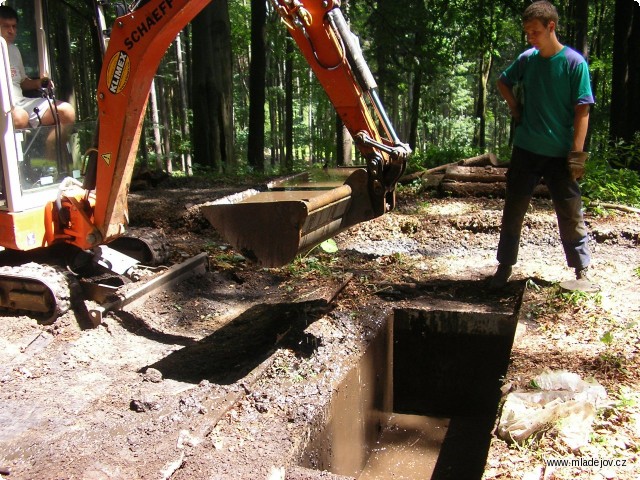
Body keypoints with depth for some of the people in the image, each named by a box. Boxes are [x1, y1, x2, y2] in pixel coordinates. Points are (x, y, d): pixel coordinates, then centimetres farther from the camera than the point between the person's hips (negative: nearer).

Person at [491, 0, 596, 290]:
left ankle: (581, 271, 19)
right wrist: (515, 108, 9)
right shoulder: (526, 59, 4)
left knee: (570, 213, 5)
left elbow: (582, 110, -9)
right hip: (525, 150, 4)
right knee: (513, 211, 8)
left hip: (560, 154, -4)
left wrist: (577, 153, -15)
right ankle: (505, 267, 20)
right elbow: (503, 82, 24)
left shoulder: (574, 62, -7)